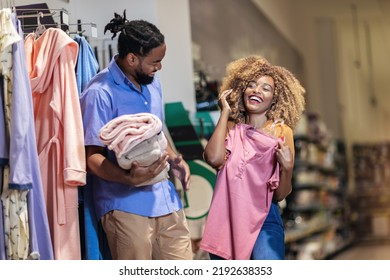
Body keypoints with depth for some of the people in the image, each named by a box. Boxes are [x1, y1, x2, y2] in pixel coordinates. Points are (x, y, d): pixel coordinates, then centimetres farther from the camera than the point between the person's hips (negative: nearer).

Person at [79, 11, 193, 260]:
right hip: (126, 206, -7)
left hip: (166, 200, 7)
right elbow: (92, 157, -15)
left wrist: (174, 159, 4)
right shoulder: (100, 93, -13)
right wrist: (130, 178, -31)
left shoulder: (152, 83, 12)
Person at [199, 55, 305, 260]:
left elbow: (280, 195, 0)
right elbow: (214, 158, -17)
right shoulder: (231, 128, 6)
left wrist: (287, 168, -21)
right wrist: (225, 113, -6)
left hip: (264, 221, -3)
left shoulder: (281, 132, -1)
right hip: (226, 218, 3)